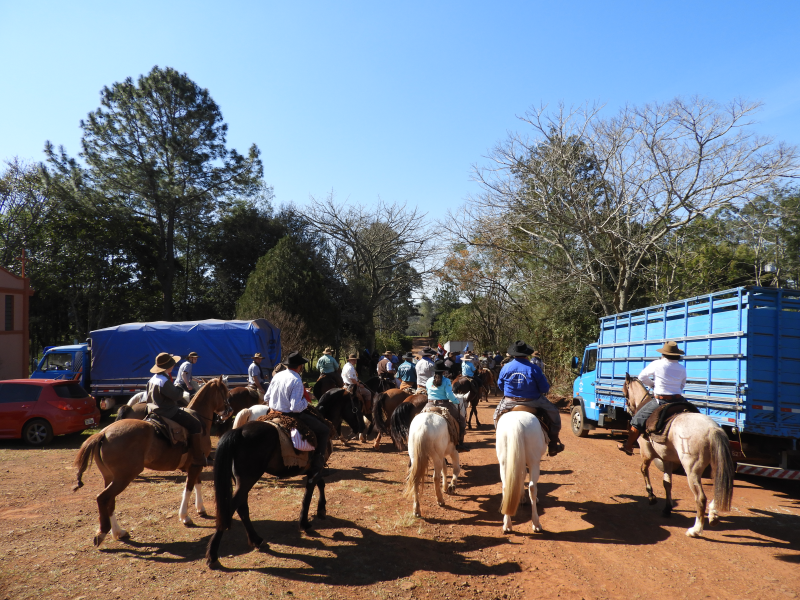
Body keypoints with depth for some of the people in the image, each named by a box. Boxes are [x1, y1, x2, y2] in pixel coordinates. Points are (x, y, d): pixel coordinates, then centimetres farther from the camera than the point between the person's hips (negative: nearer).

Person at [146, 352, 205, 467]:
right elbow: (177, 395, -22)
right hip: (168, 413, -11)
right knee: (195, 424, -10)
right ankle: (198, 459, -11)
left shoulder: (152, 379, 8)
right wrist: (180, 386, -3)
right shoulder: (165, 381, -25)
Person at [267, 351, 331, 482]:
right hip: (290, 416, -9)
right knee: (324, 430, -1)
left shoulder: (278, 376, 2)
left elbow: (267, 397, 11)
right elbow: (296, 407, -28)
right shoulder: (296, 381, -22)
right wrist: (305, 401, -9)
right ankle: (315, 470, -4)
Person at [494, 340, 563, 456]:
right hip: (533, 402, -2)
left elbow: (500, 385, 7)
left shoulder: (505, 368, -6)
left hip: (509, 402, 2)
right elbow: (545, 388, -9)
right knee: (553, 413, 18)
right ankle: (553, 444, 18)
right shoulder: (534, 369, -13)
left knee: (497, 415, 30)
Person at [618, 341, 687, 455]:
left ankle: (628, 446, 15)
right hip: (678, 401, 3)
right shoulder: (682, 369, 1)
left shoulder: (657, 364, -8)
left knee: (638, 419, 10)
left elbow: (642, 377, 3)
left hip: (660, 401, -3)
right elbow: (682, 385, 15)